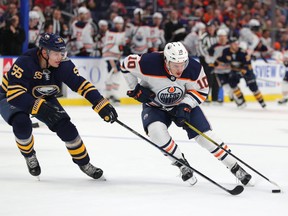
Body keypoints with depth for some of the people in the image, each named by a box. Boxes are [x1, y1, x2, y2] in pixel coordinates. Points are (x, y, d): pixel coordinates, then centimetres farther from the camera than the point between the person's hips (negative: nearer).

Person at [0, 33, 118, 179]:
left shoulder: (63, 64, -22)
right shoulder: (25, 63, -37)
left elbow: (81, 84, -20)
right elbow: (14, 94, -43)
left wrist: (102, 105, -31)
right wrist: (40, 107, -53)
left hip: (43, 99, 4)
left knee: (66, 127, -10)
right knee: (22, 123, -33)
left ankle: (83, 162, 10)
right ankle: (29, 155, -3)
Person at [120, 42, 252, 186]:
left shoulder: (194, 68, -27)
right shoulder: (150, 63, -33)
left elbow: (201, 90, -10)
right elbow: (126, 64, -16)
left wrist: (185, 106, -25)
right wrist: (136, 88, -17)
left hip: (185, 104, 1)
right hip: (155, 105, -1)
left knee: (205, 134, -9)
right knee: (156, 130, -29)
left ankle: (235, 168, 3)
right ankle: (182, 164, -12)